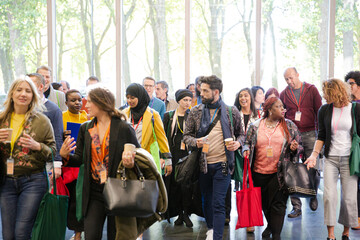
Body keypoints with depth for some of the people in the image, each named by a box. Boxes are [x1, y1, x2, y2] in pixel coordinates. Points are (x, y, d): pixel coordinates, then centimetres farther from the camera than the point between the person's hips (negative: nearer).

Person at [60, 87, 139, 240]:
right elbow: (79, 159, 8)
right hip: (94, 192, 3)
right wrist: (66, 155, -12)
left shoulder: (123, 128, -7)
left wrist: (131, 164, -22)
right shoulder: (85, 128, 7)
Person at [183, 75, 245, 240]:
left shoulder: (231, 111, 0)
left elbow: (241, 133, 11)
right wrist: (196, 142, -14)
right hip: (202, 164, 3)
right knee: (206, 200, 18)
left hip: (222, 164, -3)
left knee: (218, 204, -7)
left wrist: (238, 143, -11)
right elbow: (186, 135, 7)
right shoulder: (195, 112, 4)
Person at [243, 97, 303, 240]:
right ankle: (270, 225, 41)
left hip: (280, 173, -2)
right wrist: (246, 150, -9)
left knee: (278, 203, -5)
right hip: (259, 173, 2)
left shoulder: (289, 126, 4)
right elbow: (247, 143, 12)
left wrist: (295, 148, -12)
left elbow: (300, 147, 10)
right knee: (264, 203, 15)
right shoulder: (255, 126, 3)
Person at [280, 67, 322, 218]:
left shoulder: (311, 90, 5)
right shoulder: (284, 94, 10)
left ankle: (313, 196, 28)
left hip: (310, 134, -1)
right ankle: (296, 207, 2)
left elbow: (319, 112, 6)